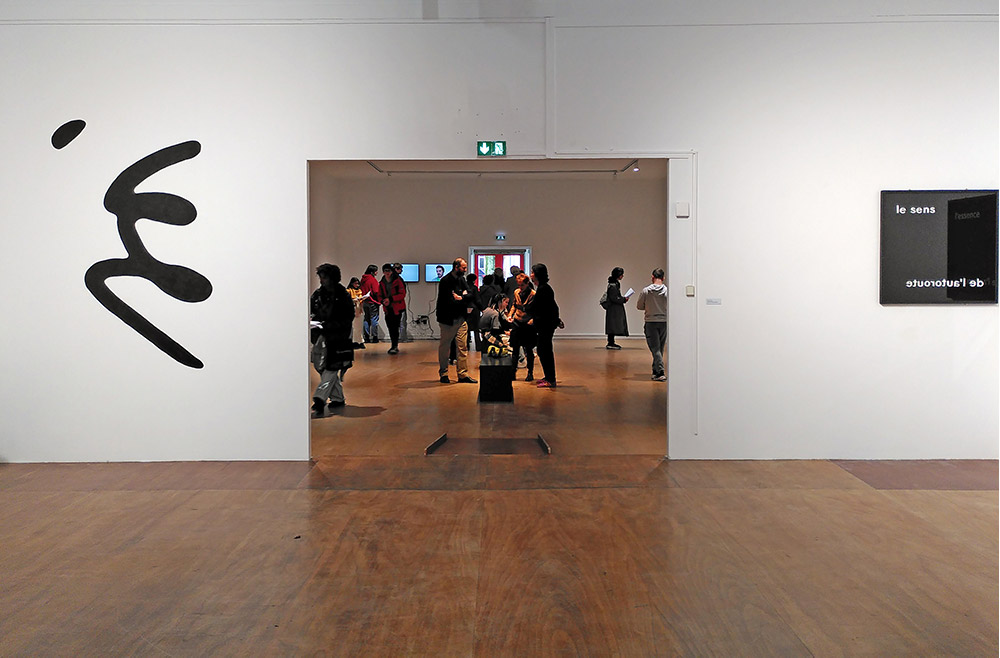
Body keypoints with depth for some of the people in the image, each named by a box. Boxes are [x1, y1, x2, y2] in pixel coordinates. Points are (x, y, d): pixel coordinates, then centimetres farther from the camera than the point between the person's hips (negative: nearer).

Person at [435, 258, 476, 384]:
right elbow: (449, 301, -20)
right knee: (444, 346, 5)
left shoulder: (461, 279, 10)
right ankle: (443, 374, 17)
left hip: (460, 318, 7)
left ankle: (463, 374, 9)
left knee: (462, 347, 5)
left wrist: (461, 297, -14)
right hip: (448, 319, -7)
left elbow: (470, 294, 5)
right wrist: (463, 299, -6)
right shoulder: (446, 281, -14)